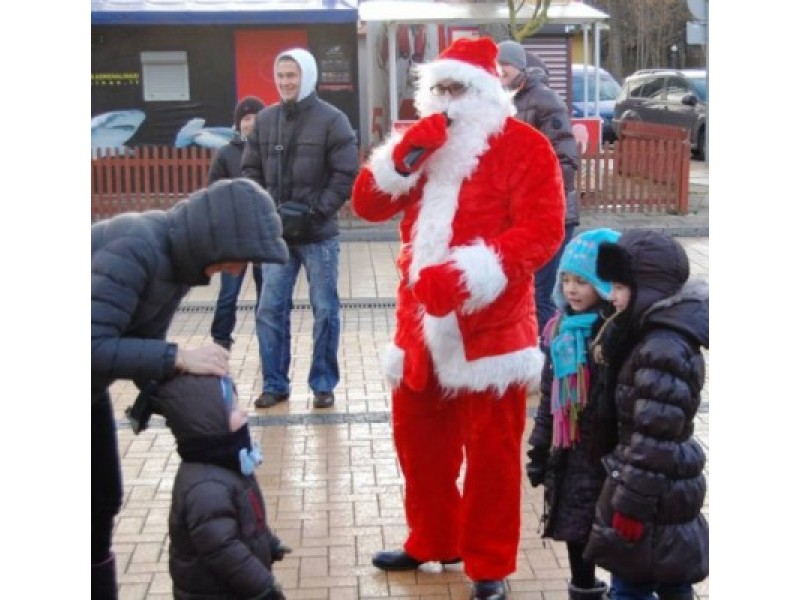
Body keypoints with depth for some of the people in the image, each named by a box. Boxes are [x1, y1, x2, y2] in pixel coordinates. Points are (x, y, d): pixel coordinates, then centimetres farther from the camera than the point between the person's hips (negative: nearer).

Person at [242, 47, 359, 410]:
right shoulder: (265, 119, 7)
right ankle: (274, 384, 18)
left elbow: (347, 174, -8)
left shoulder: (331, 120, -5)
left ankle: (323, 384, 17)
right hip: (276, 234, 4)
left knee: (325, 311, 5)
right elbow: (251, 169, 12)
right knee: (270, 309, 6)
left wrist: (318, 210, -16)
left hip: (318, 235, -4)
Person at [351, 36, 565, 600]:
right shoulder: (422, 143, 14)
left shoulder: (523, 145, -7)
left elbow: (543, 230, -18)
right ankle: (432, 542, 36)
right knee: (418, 440, 17)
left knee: (491, 450, 3)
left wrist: (471, 273, -29)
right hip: (421, 322, 7)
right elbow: (368, 205, 6)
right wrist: (404, 156, -12)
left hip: (488, 326, -6)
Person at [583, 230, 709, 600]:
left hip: (653, 498, -10)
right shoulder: (657, 338, 8)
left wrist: (630, 507, -22)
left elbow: (654, 440, -25)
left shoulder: (662, 352, -24)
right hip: (671, 494, 10)